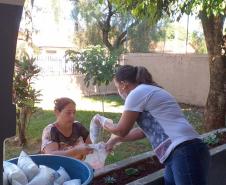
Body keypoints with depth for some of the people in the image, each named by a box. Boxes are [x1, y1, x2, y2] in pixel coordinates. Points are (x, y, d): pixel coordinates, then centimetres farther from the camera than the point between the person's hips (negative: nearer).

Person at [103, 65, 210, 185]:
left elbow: (122, 130, 1)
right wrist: (115, 140, 34)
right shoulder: (148, 91, 22)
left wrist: (105, 124, 22)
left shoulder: (137, 93, -6)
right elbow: (143, 130, 28)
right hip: (177, 154, 10)